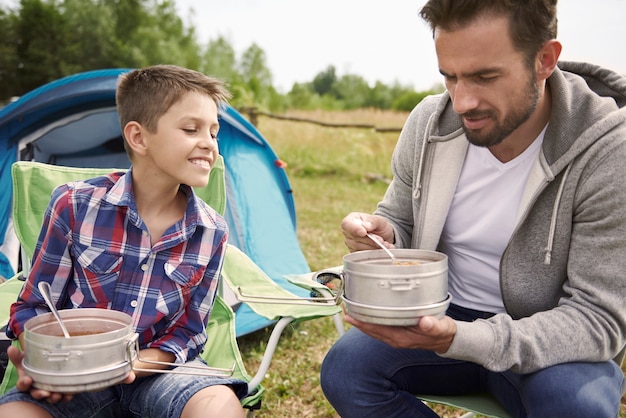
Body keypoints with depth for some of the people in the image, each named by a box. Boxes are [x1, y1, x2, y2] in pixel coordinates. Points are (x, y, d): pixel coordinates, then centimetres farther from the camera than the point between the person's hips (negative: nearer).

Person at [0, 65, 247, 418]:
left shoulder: (212, 232, -5)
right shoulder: (75, 205, -10)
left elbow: (189, 332, 1)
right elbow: (32, 307, 0)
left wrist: (136, 363, -19)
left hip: (155, 369, 2)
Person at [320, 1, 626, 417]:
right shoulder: (428, 123, -8)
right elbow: (400, 219, 8)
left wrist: (460, 340, -36)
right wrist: (381, 233, -19)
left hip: (548, 346, -3)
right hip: (443, 319, 4)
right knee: (344, 368, -20)